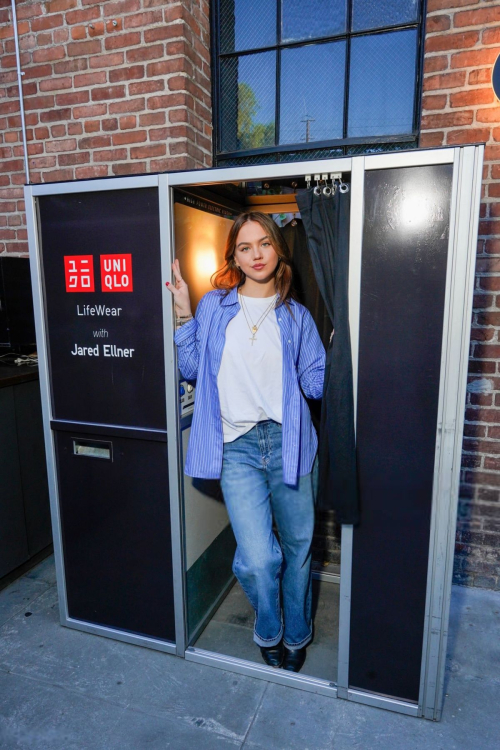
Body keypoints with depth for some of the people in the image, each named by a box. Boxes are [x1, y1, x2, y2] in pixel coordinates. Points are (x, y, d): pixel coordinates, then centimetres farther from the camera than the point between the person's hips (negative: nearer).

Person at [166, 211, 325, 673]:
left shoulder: (296, 316, 7)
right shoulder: (214, 306, 7)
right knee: (257, 559, -8)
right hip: (237, 447, -1)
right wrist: (184, 315, 1)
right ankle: (268, 634, 27)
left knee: (298, 547, 13)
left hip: (288, 442, 2)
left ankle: (296, 636, 42)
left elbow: (316, 383, 5)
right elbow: (193, 370, 8)